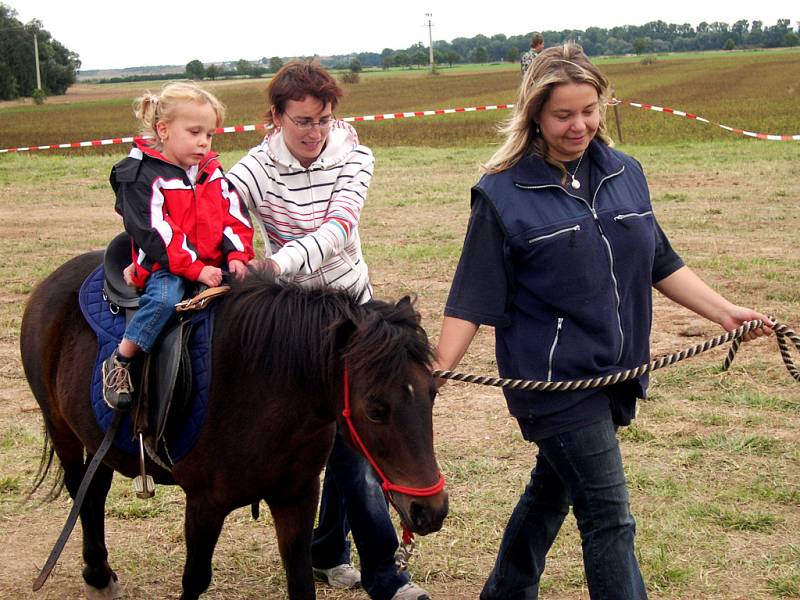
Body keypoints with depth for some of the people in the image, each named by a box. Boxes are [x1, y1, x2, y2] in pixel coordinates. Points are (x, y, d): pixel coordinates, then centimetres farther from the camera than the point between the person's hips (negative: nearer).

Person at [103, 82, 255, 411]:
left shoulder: (213, 172, 15)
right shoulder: (140, 176, -7)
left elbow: (235, 216, 12)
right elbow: (153, 233, -15)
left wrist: (237, 255, -7)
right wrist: (195, 269, -21)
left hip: (214, 263, 6)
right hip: (165, 268, -6)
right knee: (165, 297, -36)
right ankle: (119, 362, -20)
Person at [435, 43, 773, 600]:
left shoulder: (625, 173, 5)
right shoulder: (504, 194, -11)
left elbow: (660, 264, 13)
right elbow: (474, 298, -10)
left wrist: (726, 313, 7)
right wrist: (438, 371, -18)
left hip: (615, 372, 6)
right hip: (552, 380, -6)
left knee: (551, 491, 22)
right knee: (609, 518, -5)